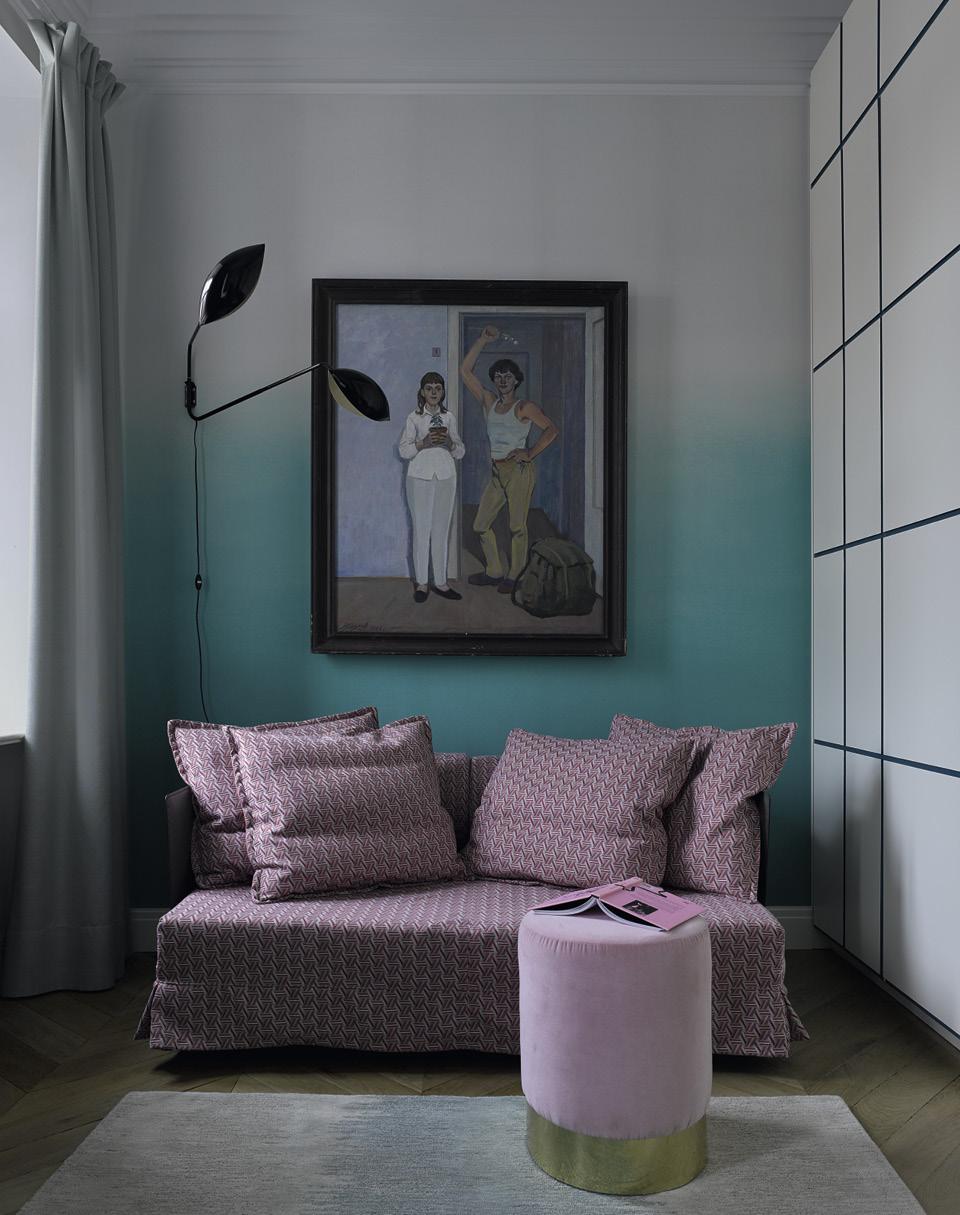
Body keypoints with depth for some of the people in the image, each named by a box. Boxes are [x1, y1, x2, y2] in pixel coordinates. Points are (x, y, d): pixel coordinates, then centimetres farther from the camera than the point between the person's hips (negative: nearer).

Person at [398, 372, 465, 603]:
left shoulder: (449, 417, 10)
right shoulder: (414, 417, 2)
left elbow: (460, 452, 11)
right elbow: (404, 450, -2)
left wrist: (449, 443, -10)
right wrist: (424, 443, -18)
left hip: (445, 477, 3)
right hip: (420, 477, -3)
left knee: (442, 530, 4)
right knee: (421, 529, -2)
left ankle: (440, 581, 11)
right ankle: (421, 583, 6)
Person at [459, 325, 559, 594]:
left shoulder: (524, 407, -1)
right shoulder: (489, 401, 13)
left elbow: (551, 429, -3)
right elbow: (465, 371, 12)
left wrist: (531, 453, -11)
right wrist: (483, 340, 8)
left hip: (519, 470, -6)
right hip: (496, 472, 6)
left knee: (517, 526, -3)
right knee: (481, 525, 7)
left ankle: (514, 577, 7)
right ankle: (494, 572, 20)